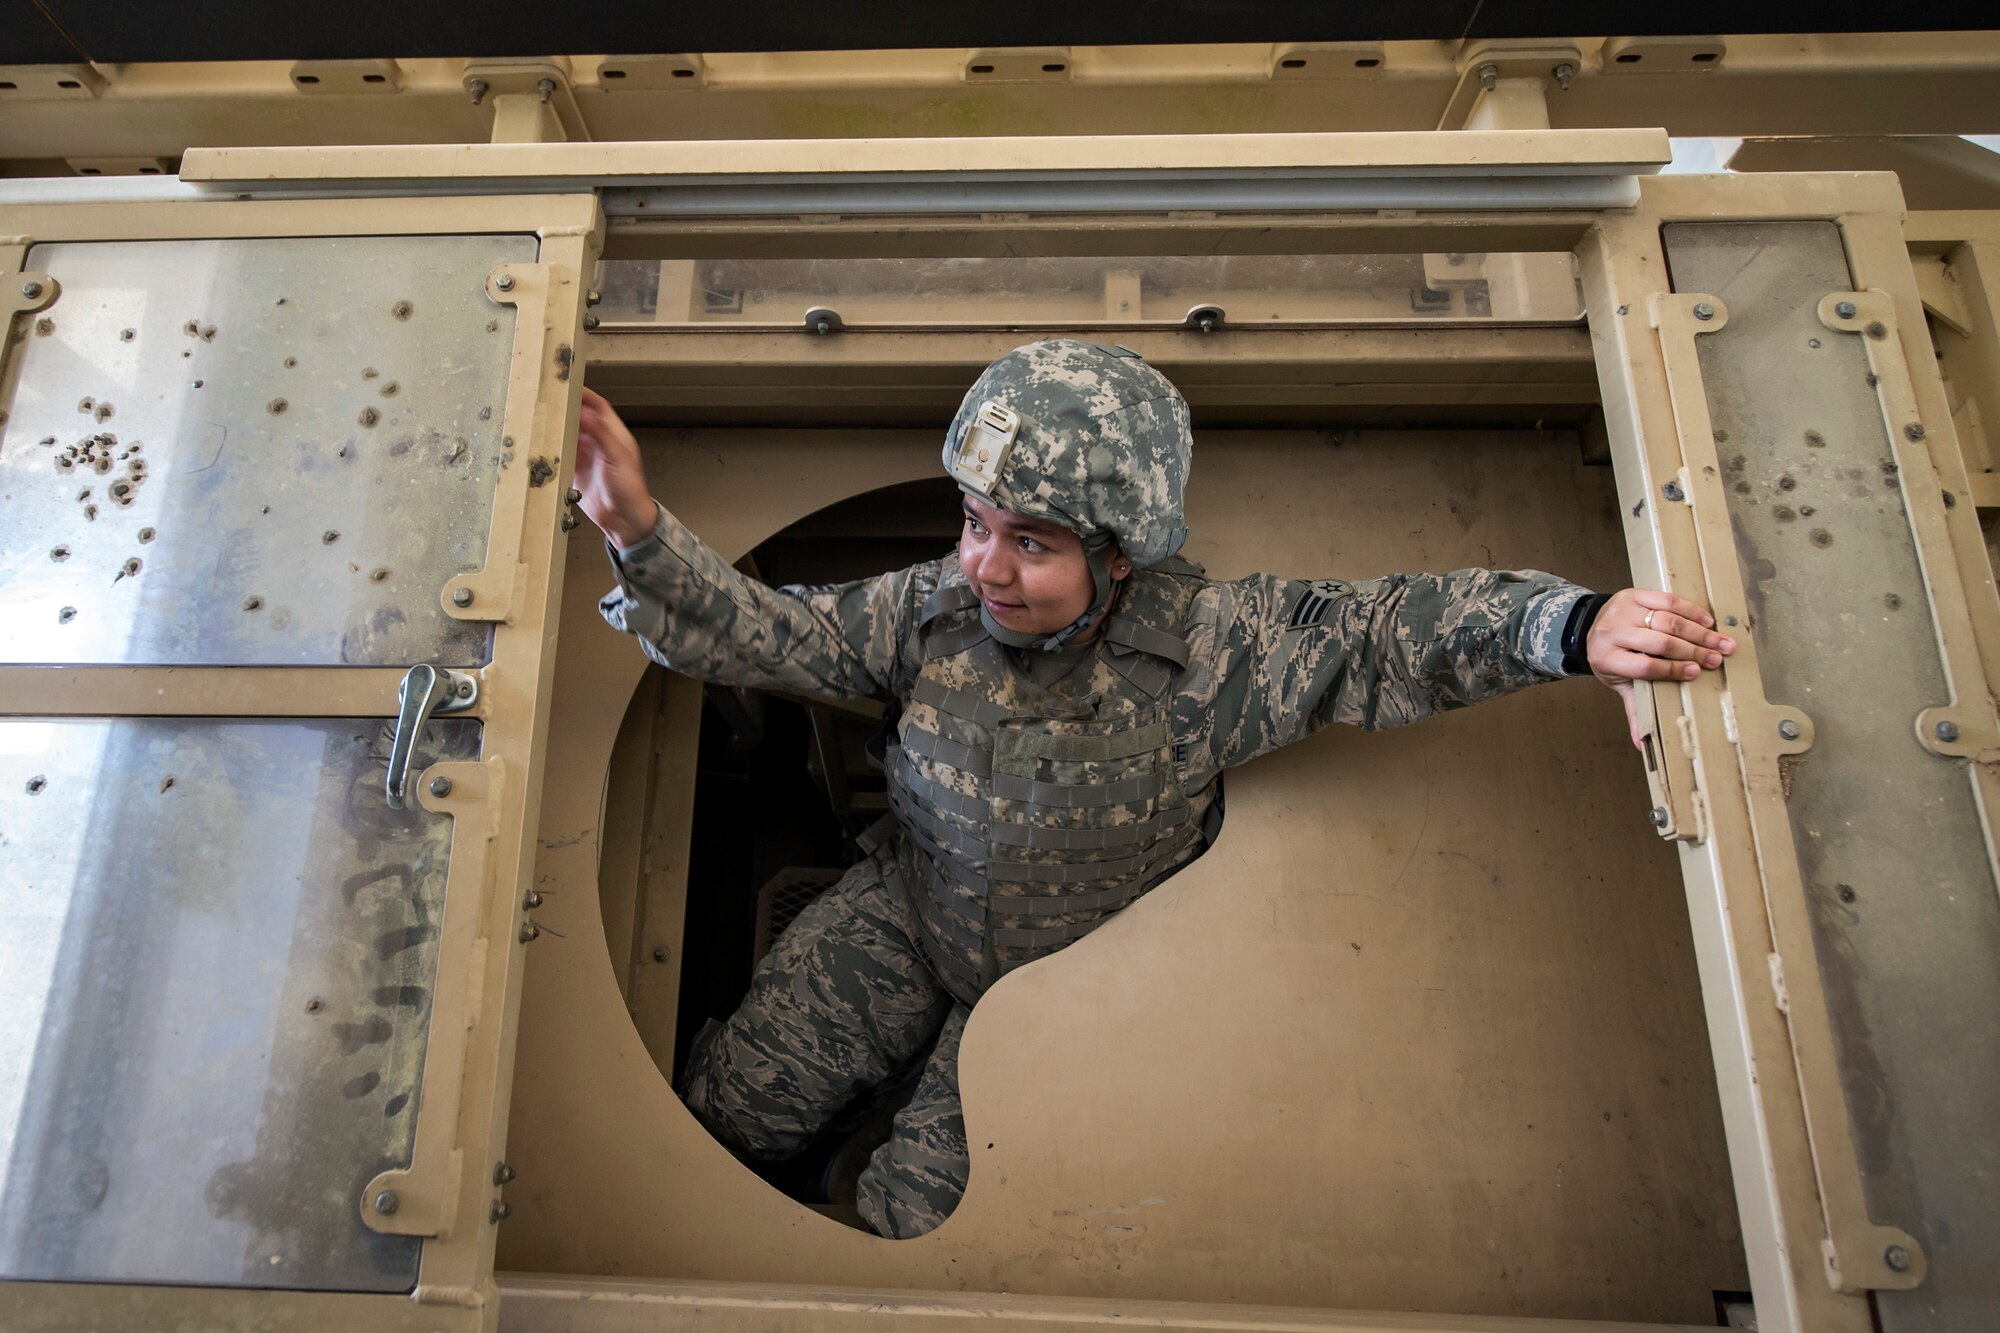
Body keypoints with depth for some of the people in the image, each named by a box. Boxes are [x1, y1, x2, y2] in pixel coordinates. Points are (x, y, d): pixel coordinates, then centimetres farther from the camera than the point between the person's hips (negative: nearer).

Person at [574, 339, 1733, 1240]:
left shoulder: (1209, 644, -23)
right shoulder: (932, 608, -16)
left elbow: (1396, 630, -23)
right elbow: (759, 632, -10)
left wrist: (1577, 626, -38)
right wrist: (640, 528, -24)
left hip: (1070, 971, -2)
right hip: (903, 919, 3)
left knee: (924, 1210, -3)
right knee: (733, 1108, 7)